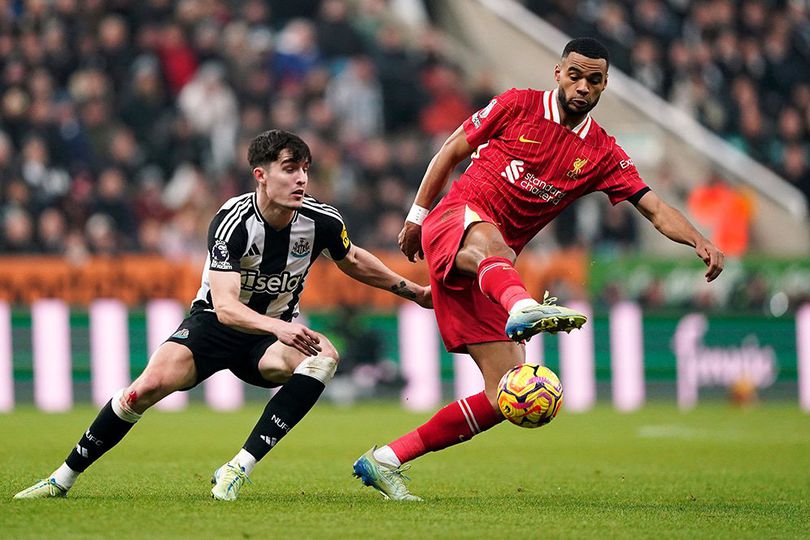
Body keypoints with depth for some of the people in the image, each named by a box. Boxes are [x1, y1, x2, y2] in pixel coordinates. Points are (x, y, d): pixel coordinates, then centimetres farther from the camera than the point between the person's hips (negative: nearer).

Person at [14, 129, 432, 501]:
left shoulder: (322, 222, -13)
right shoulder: (232, 222, -25)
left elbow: (352, 261, 13)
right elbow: (226, 307, -33)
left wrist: (411, 291, 16)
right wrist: (279, 328, -50)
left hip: (275, 332, 3)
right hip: (215, 323, -3)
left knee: (325, 357, -30)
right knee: (150, 385, -26)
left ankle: (239, 469, -30)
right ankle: (64, 478, -6)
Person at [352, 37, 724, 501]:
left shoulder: (603, 153, 9)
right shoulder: (518, 106, 2)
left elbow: (654, 208, 1)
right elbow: (452, 151, 11)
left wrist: (698, 240, -17)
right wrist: (417, 216, 13)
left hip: (493, 273, 5)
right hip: (455, 219, -5)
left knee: (507, 396, -5)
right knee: (489, 239, -43)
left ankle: (385, 462, 2)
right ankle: (525, 309, -79)